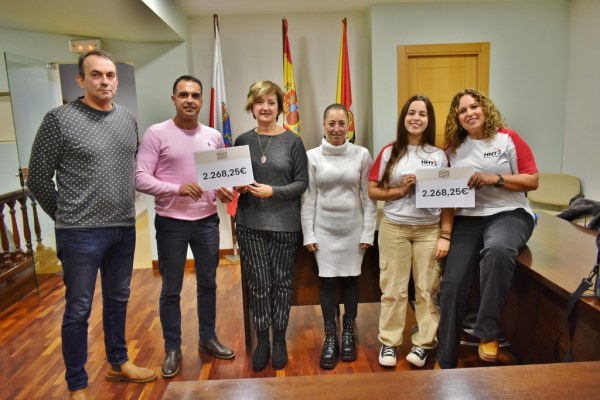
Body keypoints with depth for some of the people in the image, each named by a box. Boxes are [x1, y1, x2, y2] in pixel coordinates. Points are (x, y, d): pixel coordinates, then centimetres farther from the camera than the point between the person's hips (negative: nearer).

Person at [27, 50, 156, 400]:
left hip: (125, 229, 5)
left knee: (118, 300, 18)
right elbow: (38, 178, -4)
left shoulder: (129, 119, 6)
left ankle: (118, 363, 37)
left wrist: (125, 211, 13)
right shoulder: (60, 119, -9)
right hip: (81, 234, -5)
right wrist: (68, 218, 2)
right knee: (79, 310, 7)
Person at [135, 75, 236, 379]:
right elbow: (141, 179, -12)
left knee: (208, 284, 16)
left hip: (207, 221, 4)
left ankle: (208, 338, 35)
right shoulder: (157, 133, -7)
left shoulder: (214, 136, 5)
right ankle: (172, 348, 27)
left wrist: (224, 191, -9)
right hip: (171, 223, -4)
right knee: (171, 290, 9)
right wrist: (178, 189, -25)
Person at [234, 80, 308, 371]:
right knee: (258, 283, 7)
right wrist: (238, 187, -10)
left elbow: (302, 183, -4)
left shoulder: (292, 141, -1)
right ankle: (261, 340, 23)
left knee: (282, 282, 9)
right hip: (250, 224, 2)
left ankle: (279, 339, 26)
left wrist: (273, 191, -17)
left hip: (285, 224, -1)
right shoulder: (243, 141, 6)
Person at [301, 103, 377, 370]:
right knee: (328, 281, 2)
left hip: (353, 227, 0)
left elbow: (368, 196, 0)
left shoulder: (361, 155, -1)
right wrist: (308, 234, -3)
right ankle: (330, 338, 18)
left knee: (350, 278, 9)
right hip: (324, 228, 0)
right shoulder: (312, 156, -1)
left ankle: (349, 333, 28)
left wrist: (368, 231, -3)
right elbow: (308, 198, 0)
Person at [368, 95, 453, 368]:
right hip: (394, 229, 0)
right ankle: (389, 342, 20)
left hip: (429, 230, 1)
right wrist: (401, 190, -14)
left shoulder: (439, 156, 2)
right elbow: (372, 191, 1)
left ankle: (424, 343, 22)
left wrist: (445, 236, -4)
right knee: (393, 288, 6)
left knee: (427, 289, 7)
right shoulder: (389, 153, 1)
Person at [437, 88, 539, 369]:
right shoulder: (453, 149, 11)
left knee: (497, 249, -38)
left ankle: (488, 332, -21)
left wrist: (495, 179, -14)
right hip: (468, 219, 3)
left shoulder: (508, 139, 1)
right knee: (452, 282, -9)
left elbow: (533, 181, 0)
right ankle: (446, 361, 7)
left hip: (508, 214, -3)